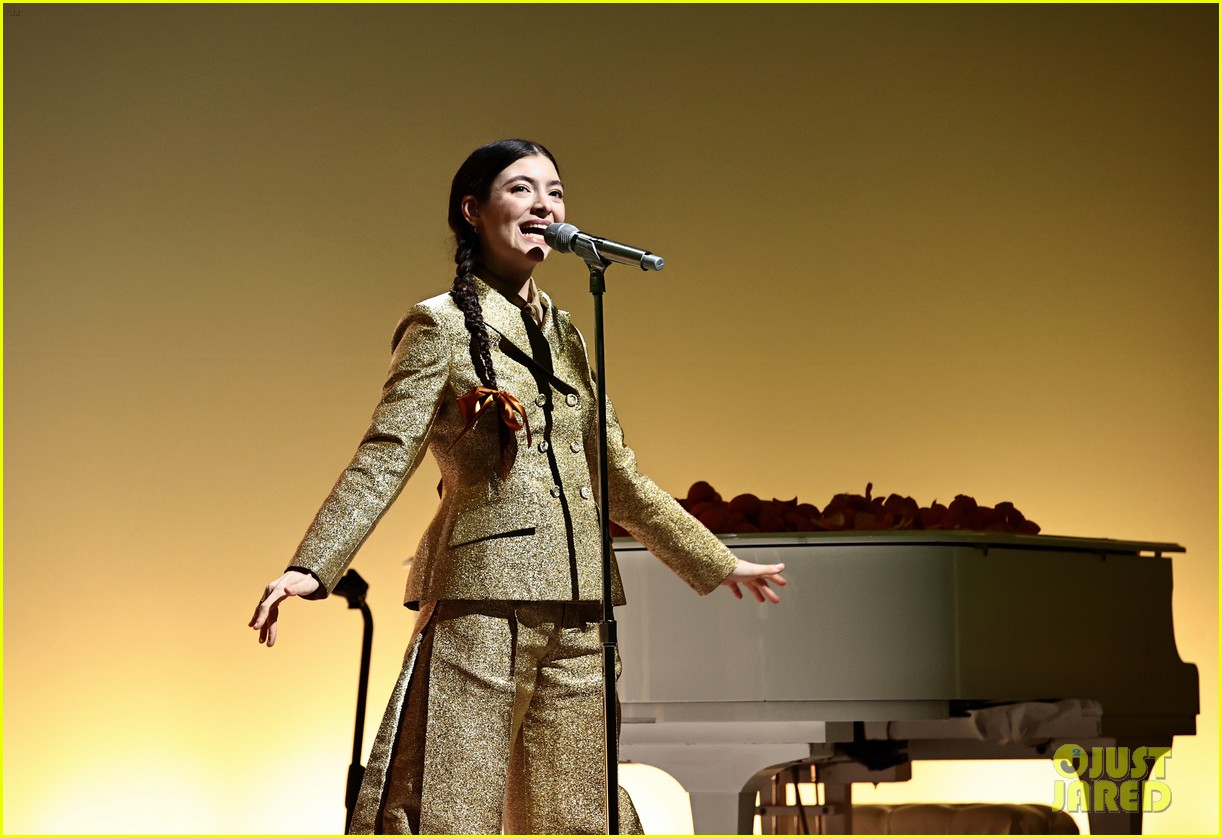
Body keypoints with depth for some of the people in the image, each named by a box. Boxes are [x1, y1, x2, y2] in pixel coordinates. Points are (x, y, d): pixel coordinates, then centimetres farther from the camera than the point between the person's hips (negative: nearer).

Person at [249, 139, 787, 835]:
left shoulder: (566, 339, 18)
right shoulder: (443, 325, 1)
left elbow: (621, 478, 24)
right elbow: (384, 460, -7)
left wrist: (719, 562, 27)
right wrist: (312, 567, -20)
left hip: (575, 614, 6)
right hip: (480, 599, -6)